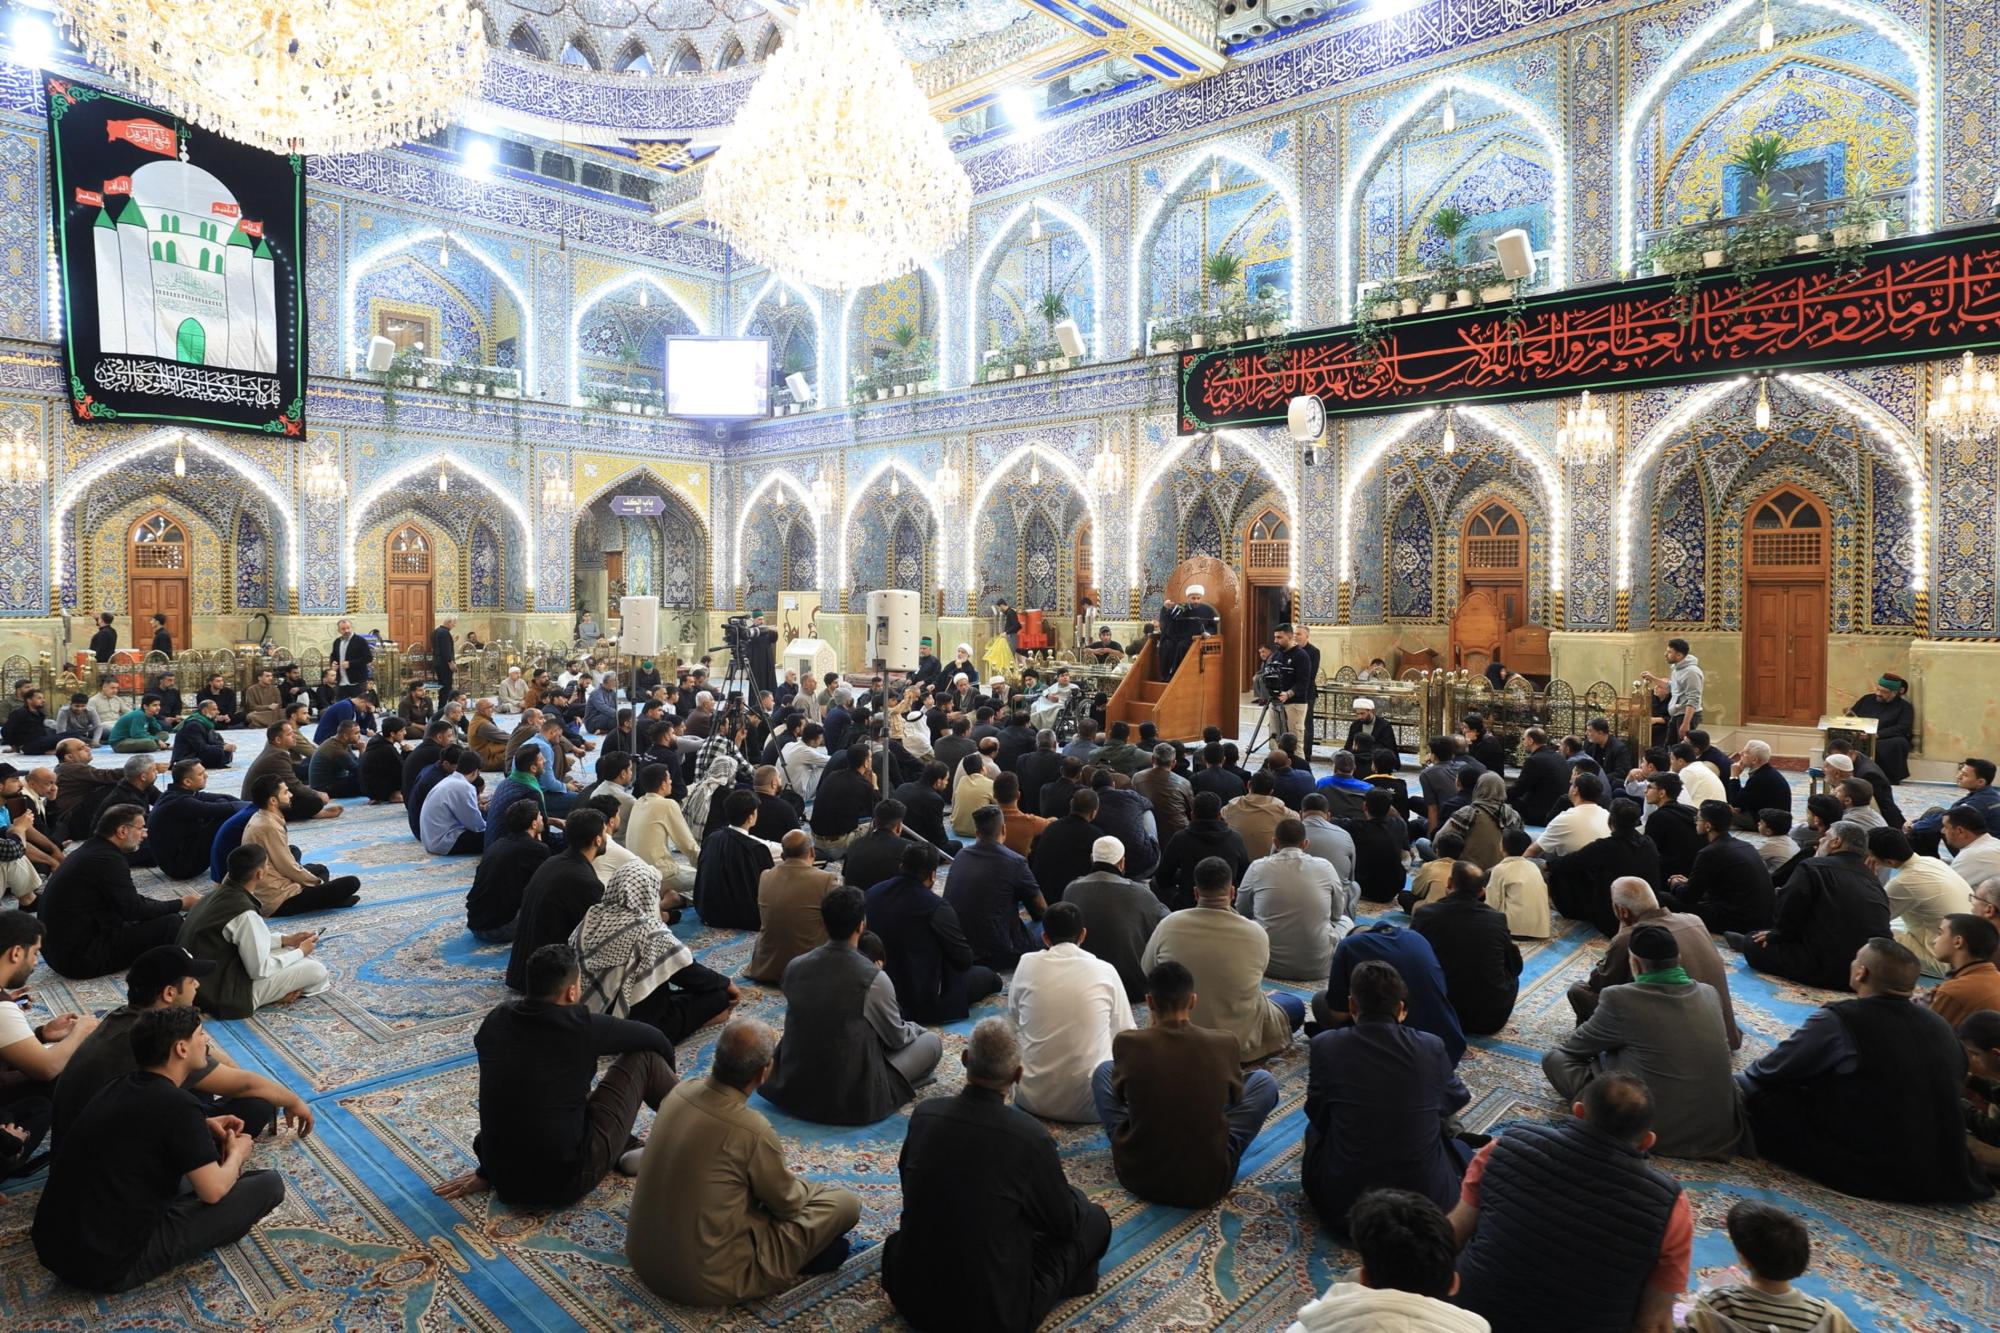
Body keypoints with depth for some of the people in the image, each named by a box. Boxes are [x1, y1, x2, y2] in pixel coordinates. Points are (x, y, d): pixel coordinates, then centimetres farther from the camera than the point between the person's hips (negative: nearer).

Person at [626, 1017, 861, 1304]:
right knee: (846, 1202, -2)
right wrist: (806, 1188, 15)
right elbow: (788, 1203, -8)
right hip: (709, 1282, -7)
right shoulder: (752, 1131, -26)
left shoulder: (682, 1090, -7)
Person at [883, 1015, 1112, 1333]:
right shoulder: (1030, 1136, -22)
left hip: (911, 1294, 3)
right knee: (1095, 1219, 14)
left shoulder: (924, 1113, -10)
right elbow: (1066, 1222, -5)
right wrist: (1070, 1193, 19)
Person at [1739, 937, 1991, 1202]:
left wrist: (1736, 1083, 15)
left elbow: (1769, 1071, -7)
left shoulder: (1838, 1020, -17)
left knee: (1760, 1094, -6)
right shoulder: (1940, 1025, 3)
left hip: (1868, 1173, -7)